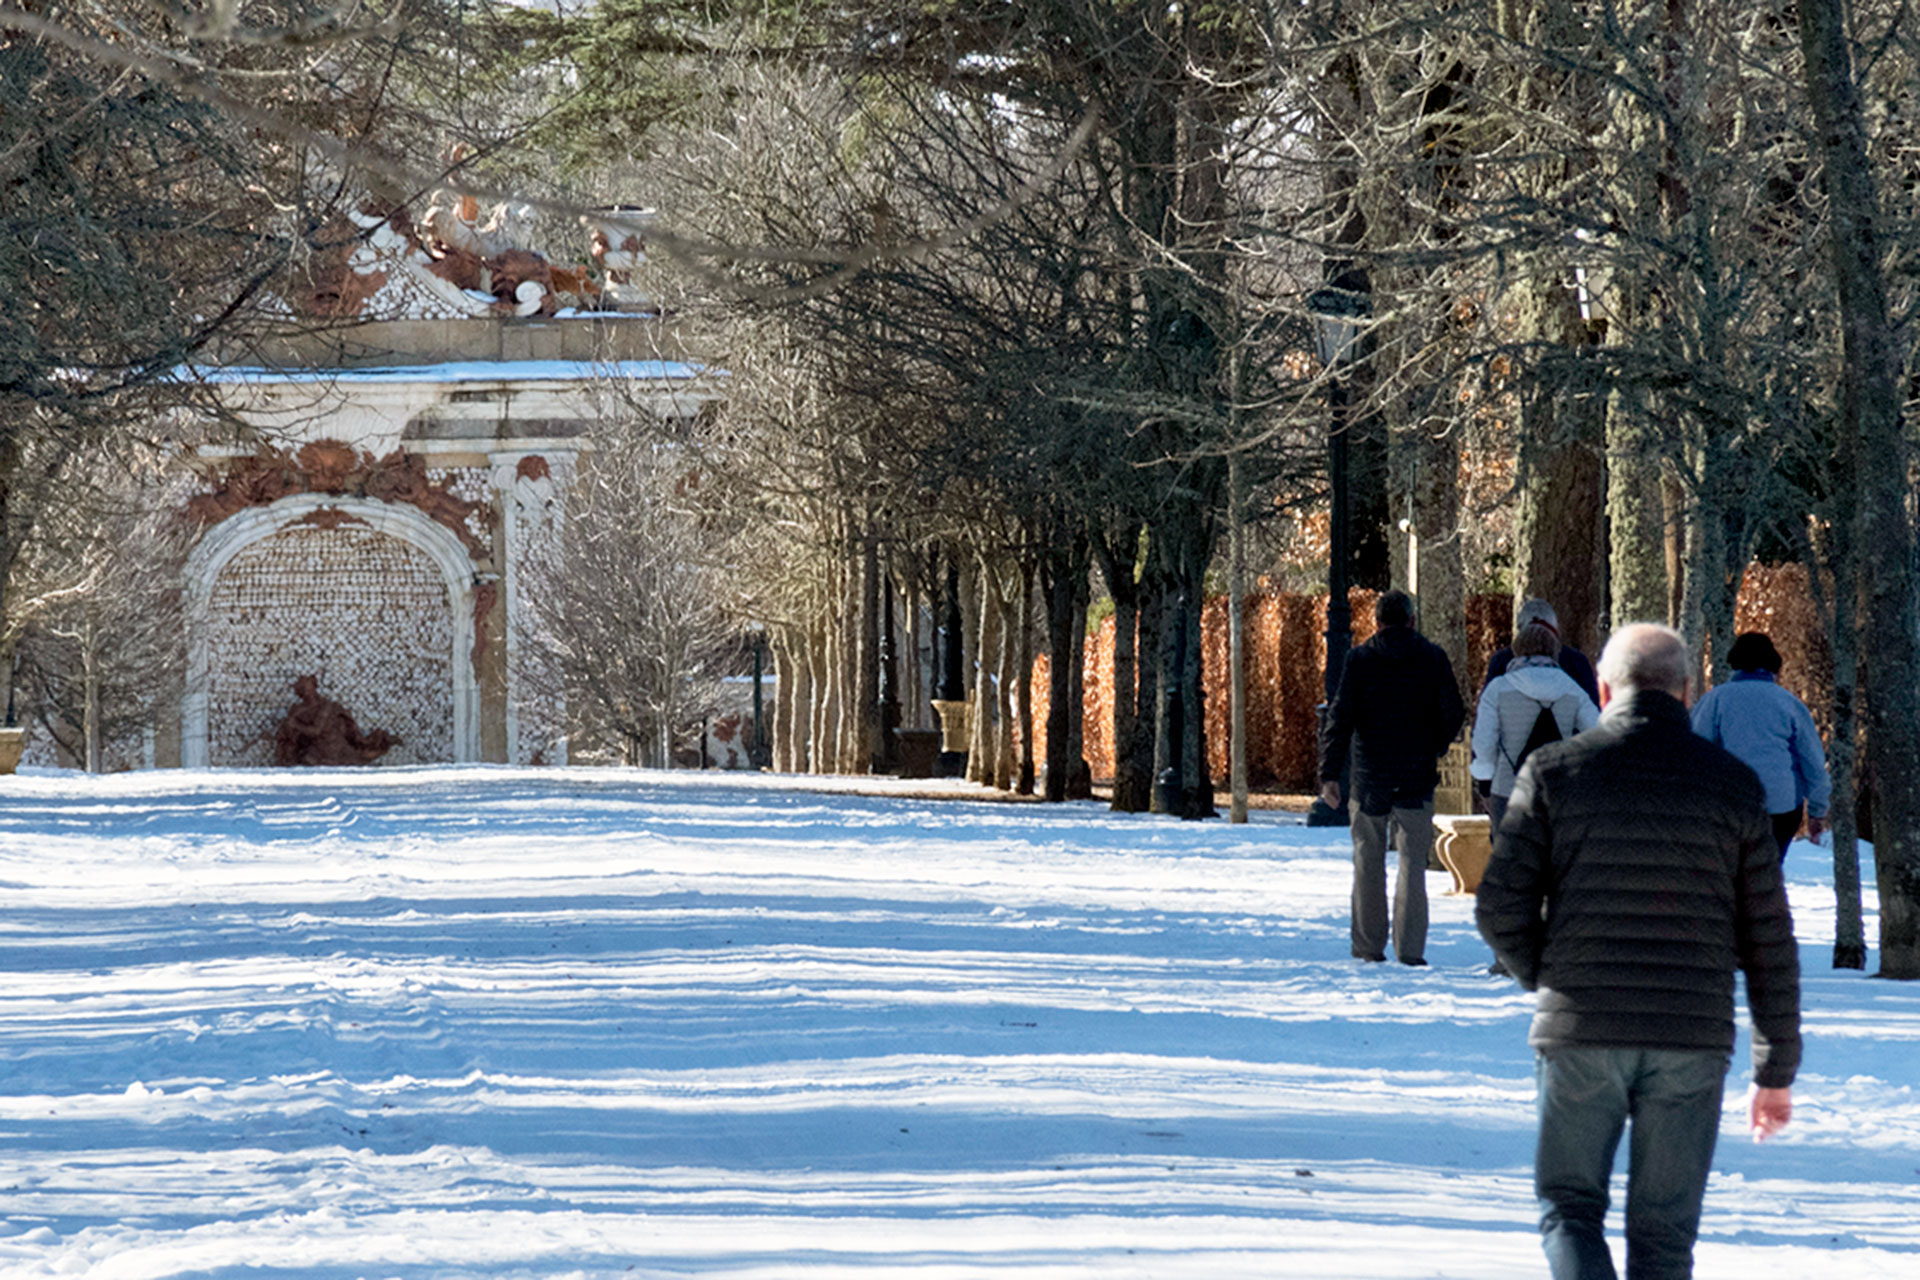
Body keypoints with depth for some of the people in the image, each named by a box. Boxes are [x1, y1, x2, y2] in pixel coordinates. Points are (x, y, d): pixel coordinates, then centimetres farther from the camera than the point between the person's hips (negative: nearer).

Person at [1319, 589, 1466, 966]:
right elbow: (1454, 712, 2)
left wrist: (1329, 772, -10)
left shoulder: (1359, 659, -2)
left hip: (1370, 778, 0)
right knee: (1413, 862, 2)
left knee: (1368, 862, 10)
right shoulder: (1433, 658, 1)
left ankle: (1369, 946, 11)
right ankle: (1410, 948, -6)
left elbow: (1341, 716, -8)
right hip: (1417, 778, 0)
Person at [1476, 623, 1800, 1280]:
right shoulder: (1732, 784, 3)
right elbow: (1769, 941, 4)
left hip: (1580, 1035, -1)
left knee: (1570, 1205, 14)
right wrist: (1777, 1069, 10)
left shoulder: (1553, 770, 0)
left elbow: (1500, 909, -4)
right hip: (1691, 1040, 1)